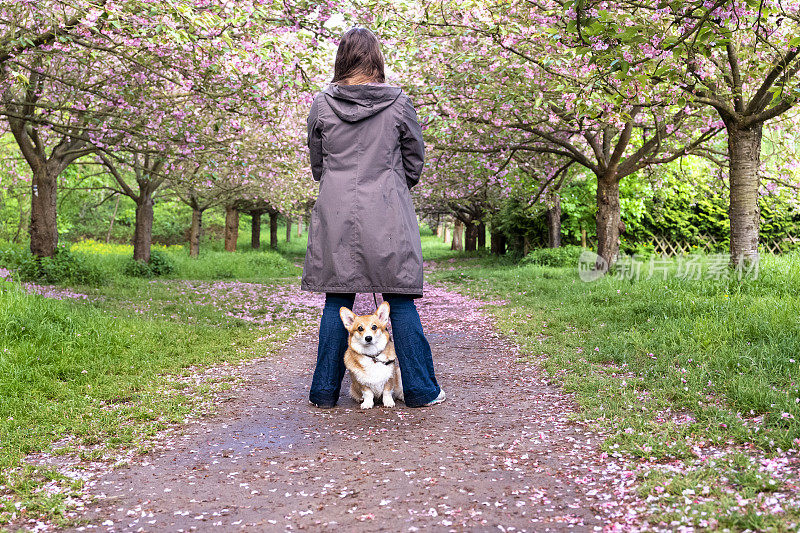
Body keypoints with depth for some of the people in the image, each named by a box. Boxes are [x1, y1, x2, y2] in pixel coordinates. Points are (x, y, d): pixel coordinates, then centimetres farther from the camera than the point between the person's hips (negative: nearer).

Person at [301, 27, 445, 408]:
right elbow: (414, 162, 7)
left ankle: (325, 391, 11)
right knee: (400, 300, 4)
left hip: (336, 213, 1)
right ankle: (420, 389, 9)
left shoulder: (322, 105, 2)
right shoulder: (399, 103, -1)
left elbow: (317, 165, 12)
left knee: (337, 299, 7)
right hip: (388, 214, -1)